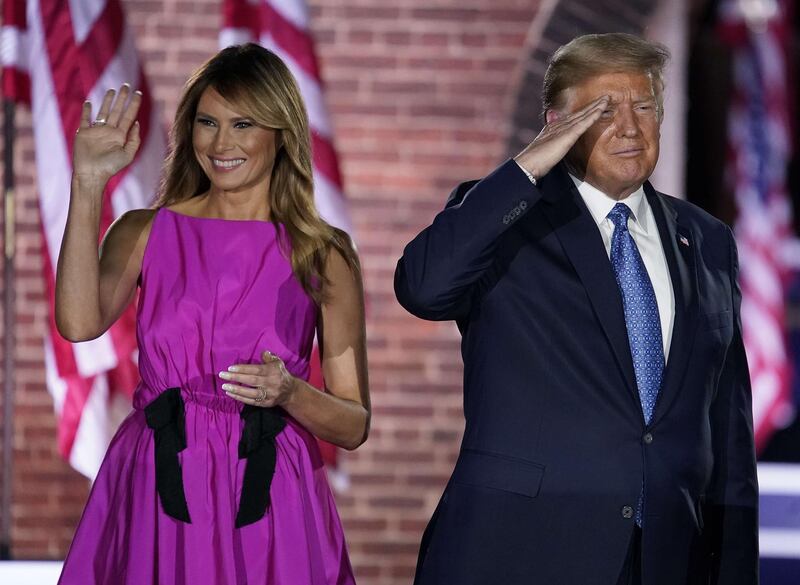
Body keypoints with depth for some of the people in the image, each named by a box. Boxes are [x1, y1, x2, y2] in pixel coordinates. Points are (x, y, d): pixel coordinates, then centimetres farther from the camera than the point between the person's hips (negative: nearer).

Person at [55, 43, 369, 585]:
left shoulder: (323, 255, 4)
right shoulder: (146, 233, 6)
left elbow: (354, 426, 4)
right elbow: (80, 322, -16)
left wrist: (289, 393, -16)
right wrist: (88, 185, -13)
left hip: (269, 504, 0)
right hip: (155, 497, 0)